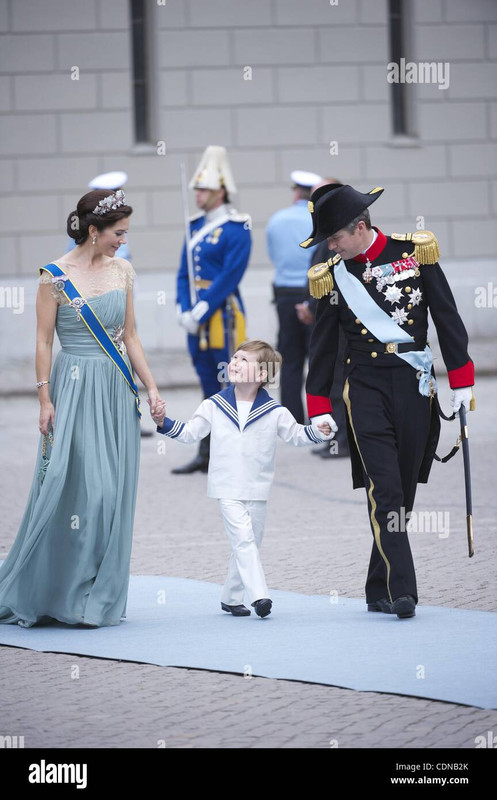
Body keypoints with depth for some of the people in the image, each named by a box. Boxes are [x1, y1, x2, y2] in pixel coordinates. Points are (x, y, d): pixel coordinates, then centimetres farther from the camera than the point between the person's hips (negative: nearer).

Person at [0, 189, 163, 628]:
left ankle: (97, 598, 11)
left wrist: (151, 386, 7)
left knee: (112, 492, 4)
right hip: (75, 390, -5)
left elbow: (130, 336, 13)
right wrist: (45, 401, -9)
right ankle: (57, 595, 5)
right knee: (76, 488, -9)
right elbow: (43, 342, -5)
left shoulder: (122, 271, 8)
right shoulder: (56, 276, -8)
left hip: (116, 394, 5)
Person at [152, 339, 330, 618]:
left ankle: (231, 597, 23)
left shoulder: (274, 412, -1)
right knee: (244, 540, -16)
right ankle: (259, 595, -23)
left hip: (257, 490, 2)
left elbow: (295, 433, 8)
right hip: (228, 489, -2)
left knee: (248, 545, 9)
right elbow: (190, 432, 8)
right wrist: (164, 422, -5)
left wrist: (317, 430, -10)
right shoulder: (214, 406, 2)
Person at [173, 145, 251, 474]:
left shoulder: (236, 229, -10)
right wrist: (185, 312, 0)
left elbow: (229, 277, -16)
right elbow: (184, 273, 14)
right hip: (198, 320, 8)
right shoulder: (196, 226, 14)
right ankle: (207, 456, 15)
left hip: (223, 317, -8)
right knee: (210, 387, 12)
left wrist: (201, 311, -17)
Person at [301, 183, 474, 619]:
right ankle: (401, 591, -16)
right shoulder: (332, 275, 4)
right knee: (383, 490, -13)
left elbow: (447, 316, 4)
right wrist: (320, 409, 9)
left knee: (404, 490, 5)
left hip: (414, 387, 1)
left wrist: (461, 381, 2)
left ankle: (379, 590, 16)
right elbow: (323, 345, 10)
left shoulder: (415, 251, 0)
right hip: (365, 389, 0)